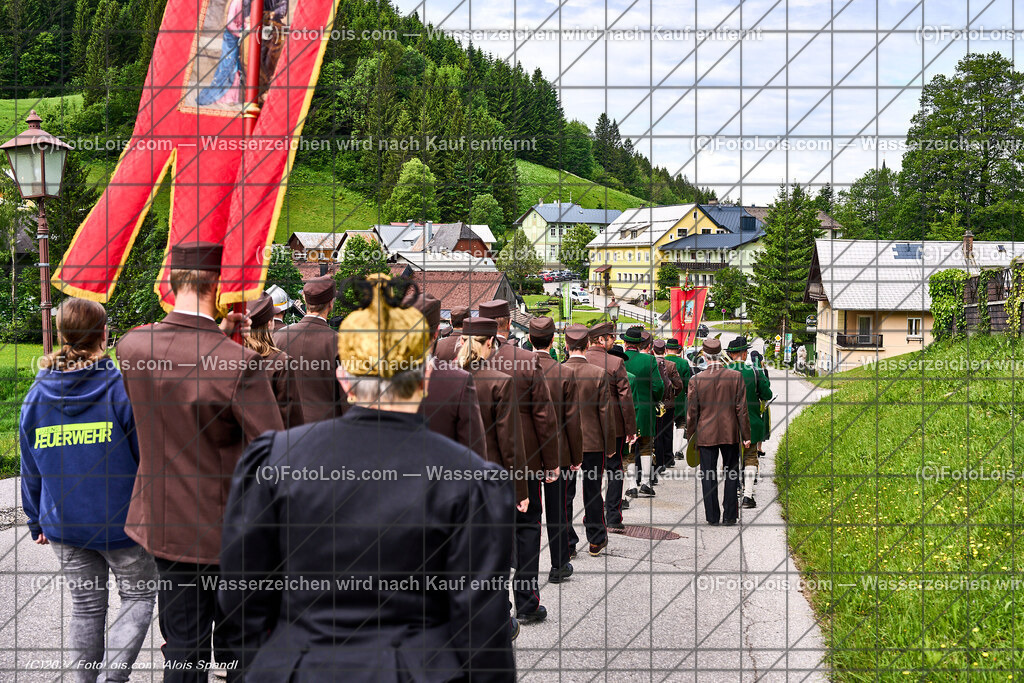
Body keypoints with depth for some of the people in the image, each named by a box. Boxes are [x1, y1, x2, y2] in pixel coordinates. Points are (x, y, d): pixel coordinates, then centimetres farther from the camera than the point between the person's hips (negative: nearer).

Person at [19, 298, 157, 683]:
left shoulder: (37, 395, 1)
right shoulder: (121, 388, -13)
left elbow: (30, 470, 8)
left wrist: (37, 522, 18)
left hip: (64, 527, 4)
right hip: (123, 522, -4)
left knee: (86, 606, 17)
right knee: (138, 597, 10)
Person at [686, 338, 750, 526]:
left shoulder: (696, 380, -8)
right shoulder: (736, 377, -7)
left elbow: (692, 413, -2)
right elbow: (742, 409, -4)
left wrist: (691, 437, 10)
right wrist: (746, 436, 3)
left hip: (706, 435, 0)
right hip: (730, 434, 1)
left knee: (708, 476, 8)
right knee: (731, 475, 12)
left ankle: (713, 517, 11)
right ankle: (729, 516, 13)